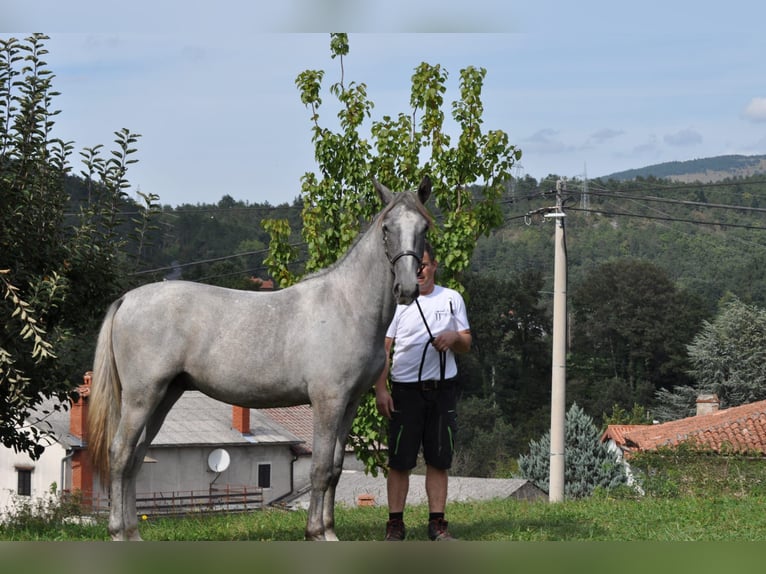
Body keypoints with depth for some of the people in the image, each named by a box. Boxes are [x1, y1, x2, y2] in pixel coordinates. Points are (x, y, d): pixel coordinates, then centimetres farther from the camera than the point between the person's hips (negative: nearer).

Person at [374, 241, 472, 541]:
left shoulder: (452, 299, 9)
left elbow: (467, 345, 13)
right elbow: (382, 349, 0)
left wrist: (455, 337, -11)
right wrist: (380, 390, -9)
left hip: (443, 388, 2)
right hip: (405, 389, -2)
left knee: (439, 460, 4)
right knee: (400, 460, -1)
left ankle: (437, 522, 9)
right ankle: (395, 523, 4)